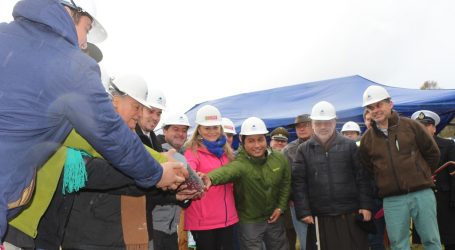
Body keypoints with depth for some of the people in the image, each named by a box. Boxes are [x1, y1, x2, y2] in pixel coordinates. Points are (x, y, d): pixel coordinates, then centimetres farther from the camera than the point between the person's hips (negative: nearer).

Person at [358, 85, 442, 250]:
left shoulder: (411, 126, -1)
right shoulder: (367, 138, 3)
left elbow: (432, 152, 8)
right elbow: (366, 168, 14)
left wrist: (422, 175, 12)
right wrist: (384, 183, 10)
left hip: (422, 194, -1)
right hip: (392, 200, 1)